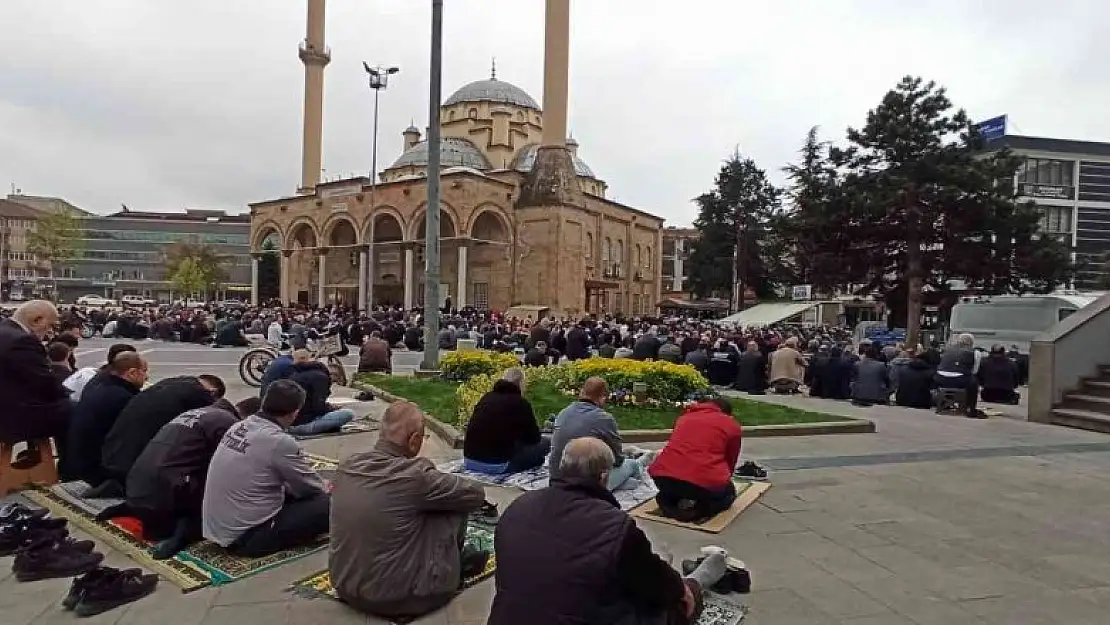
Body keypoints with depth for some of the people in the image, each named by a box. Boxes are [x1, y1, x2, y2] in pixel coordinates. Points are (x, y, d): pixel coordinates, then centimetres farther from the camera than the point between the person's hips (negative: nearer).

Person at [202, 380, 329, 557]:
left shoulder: (239, 426, 1)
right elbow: (312, 488, -8)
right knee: (326, 504, -9)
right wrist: (324, 488, 16)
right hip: (245, 537, -8)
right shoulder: (280, 442, -22)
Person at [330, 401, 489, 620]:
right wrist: (440, 485, 11)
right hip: (394, 599, -6)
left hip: (345, 587, 7)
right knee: (454, 506, 3)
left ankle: (456, 557, 38)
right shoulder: (415, 475, -23)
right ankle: (455, 564, 28)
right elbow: (476, 494, -8)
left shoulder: (347, 465, -4)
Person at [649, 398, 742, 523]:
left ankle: (668, 503, 5)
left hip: (663, 476, 4)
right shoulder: (732, 425, 14)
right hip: (704, 481, -3)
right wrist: (720, 481, 45)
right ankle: (698, 509, 1)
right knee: (728, 494, 30)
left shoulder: (685, 417, 25)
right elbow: (730, 460, 25)